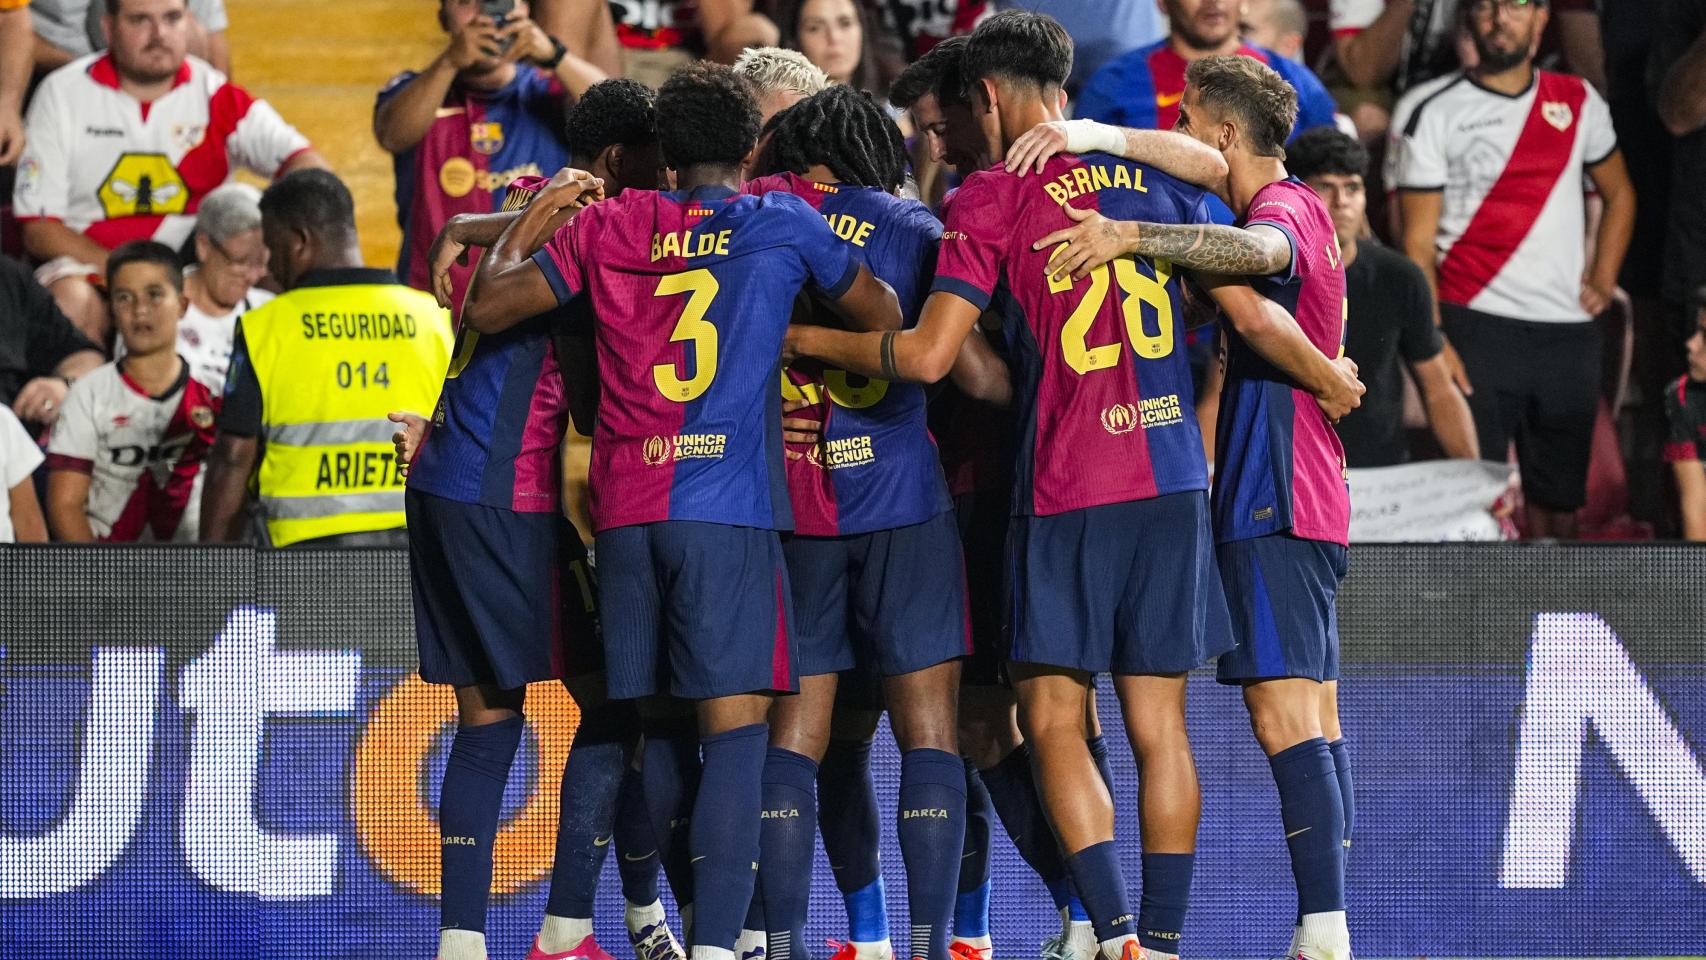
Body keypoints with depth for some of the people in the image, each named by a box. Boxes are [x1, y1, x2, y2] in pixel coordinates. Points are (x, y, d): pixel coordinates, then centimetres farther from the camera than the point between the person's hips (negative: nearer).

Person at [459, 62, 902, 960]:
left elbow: (485, 307, 10)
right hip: (730, 512, -3)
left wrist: (534, 215, 24)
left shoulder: (607, 224, 10)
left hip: (624, 513, 3)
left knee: (657, 726, 14)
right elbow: (885, 317, 16)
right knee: (735, 726, -7)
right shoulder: (783, 222, 6)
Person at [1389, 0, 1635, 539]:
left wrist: (1603, 281, 12)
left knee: (1560, 503, 6)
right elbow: (1418, 241, -4)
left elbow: (1619, 194, 26)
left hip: (1569, 330, 4)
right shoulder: (1432, 113, -1)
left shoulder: (1579, 103, 11)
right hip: (1475, 327, -4)